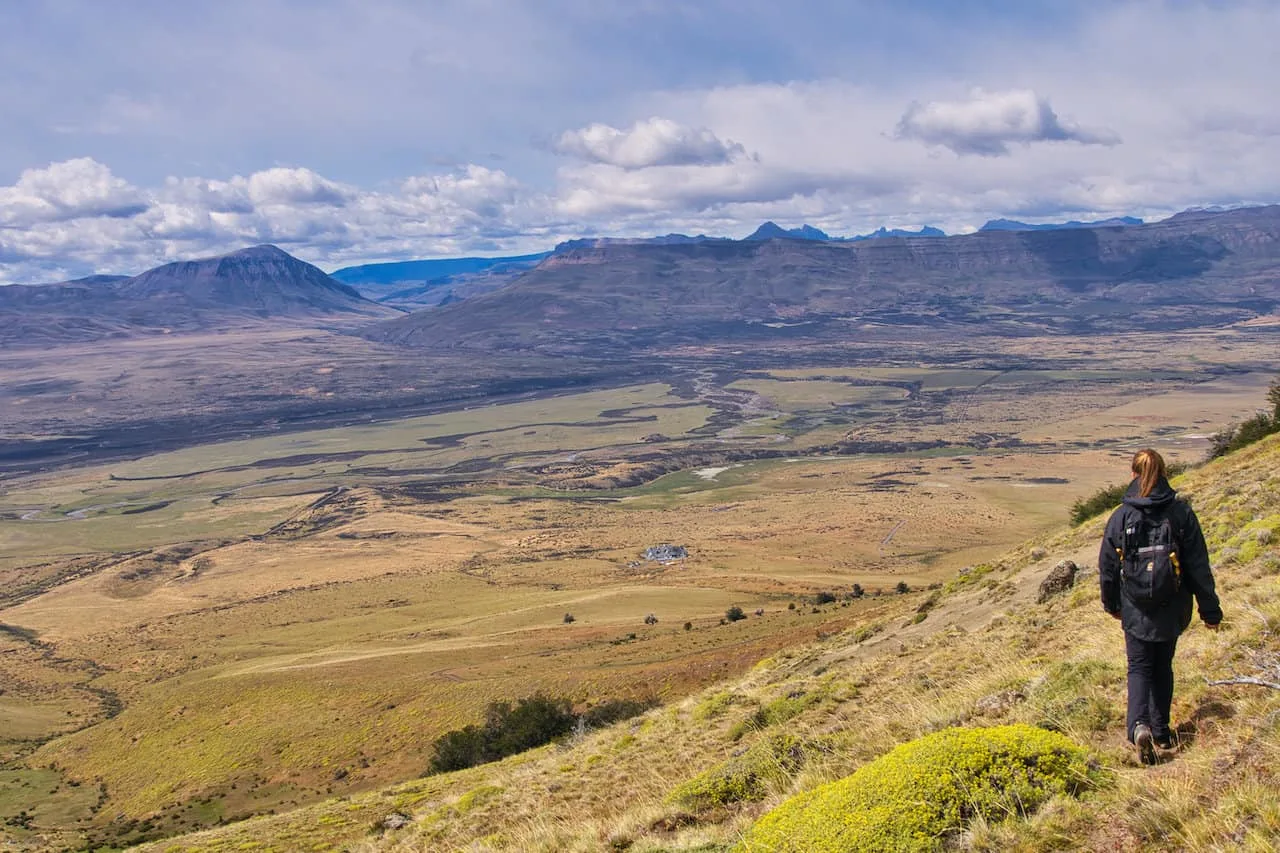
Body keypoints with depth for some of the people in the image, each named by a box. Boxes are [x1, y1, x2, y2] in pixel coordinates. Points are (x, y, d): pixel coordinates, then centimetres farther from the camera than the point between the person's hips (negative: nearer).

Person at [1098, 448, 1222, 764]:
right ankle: (1161, 732, 26)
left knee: (1140, 668, 8)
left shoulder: (1120, 517, -9)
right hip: (1172, 609, 1)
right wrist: (1210, 610, 4)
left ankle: (1139, 725, -16)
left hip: (1136, 610, -1)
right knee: (1162, 667, 19)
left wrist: (1112, 604, 17)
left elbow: (1108, 567, 1)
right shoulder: (1182, 513, -9)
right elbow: (1199, 565, -5)